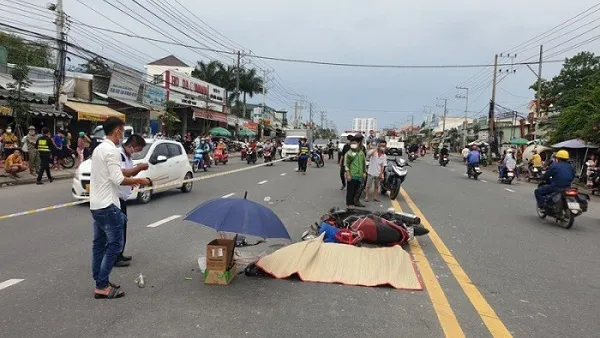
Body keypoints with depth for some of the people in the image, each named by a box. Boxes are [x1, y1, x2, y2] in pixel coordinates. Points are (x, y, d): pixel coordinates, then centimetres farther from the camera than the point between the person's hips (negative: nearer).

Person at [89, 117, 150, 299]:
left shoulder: (99, 149, 14)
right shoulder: (112, 151, -17)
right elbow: (117, 179, -21)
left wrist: (131, 180, 16)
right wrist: (137, 180, -7)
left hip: (96, 205, 10)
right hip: (108, 205, -10)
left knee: (99, 244, 14)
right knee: (115, 244, -3)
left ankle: (100, 282, 23)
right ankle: (102, 286, 0)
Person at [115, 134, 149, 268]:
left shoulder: (127, 156, 14)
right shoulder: (119, 154, -17)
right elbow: (123, 173, -30)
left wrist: (139, 168, 4)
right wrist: (139, 167, -23)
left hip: (122, 196, 10)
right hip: (116, 196, -10)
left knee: (122, 225, 16)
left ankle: (119, 255, 26)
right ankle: (115, 258, 3)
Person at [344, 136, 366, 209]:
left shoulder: (361, 153, 12)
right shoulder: (348, 153, -5)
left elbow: (364, 163, 19)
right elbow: (346, 164, -9)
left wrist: (364, 172, 15)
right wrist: (348, 174, -15)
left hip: (359, 175, 5)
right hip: (351, 175, -5)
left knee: (356, 190, 12)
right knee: (350, 190, -1)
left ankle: (354, 202, 25)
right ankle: (350, 203, 7)